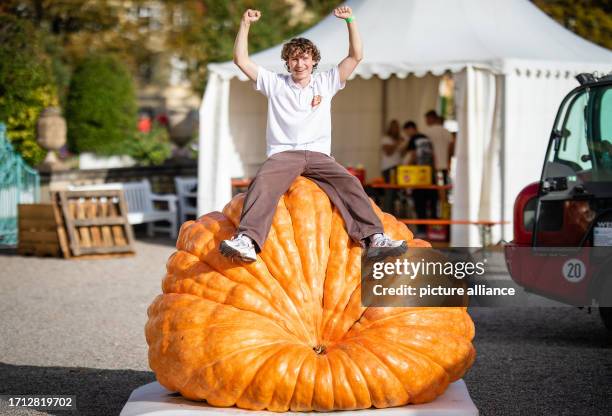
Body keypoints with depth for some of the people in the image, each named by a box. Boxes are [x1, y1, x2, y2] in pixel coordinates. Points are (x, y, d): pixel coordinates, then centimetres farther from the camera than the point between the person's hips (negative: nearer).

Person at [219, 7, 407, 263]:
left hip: (318, 155, 2)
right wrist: (245, 24, 4)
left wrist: (350, 21, 3)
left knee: (349, 183, -27)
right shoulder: (275, 83, 16)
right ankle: (247, 240, -53)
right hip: (283, 155, -1)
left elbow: (356, 56, 13)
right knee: (263, 182, -34)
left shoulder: (326, 83, 18)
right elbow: (241, 60, 11)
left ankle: (374, 240, -38)